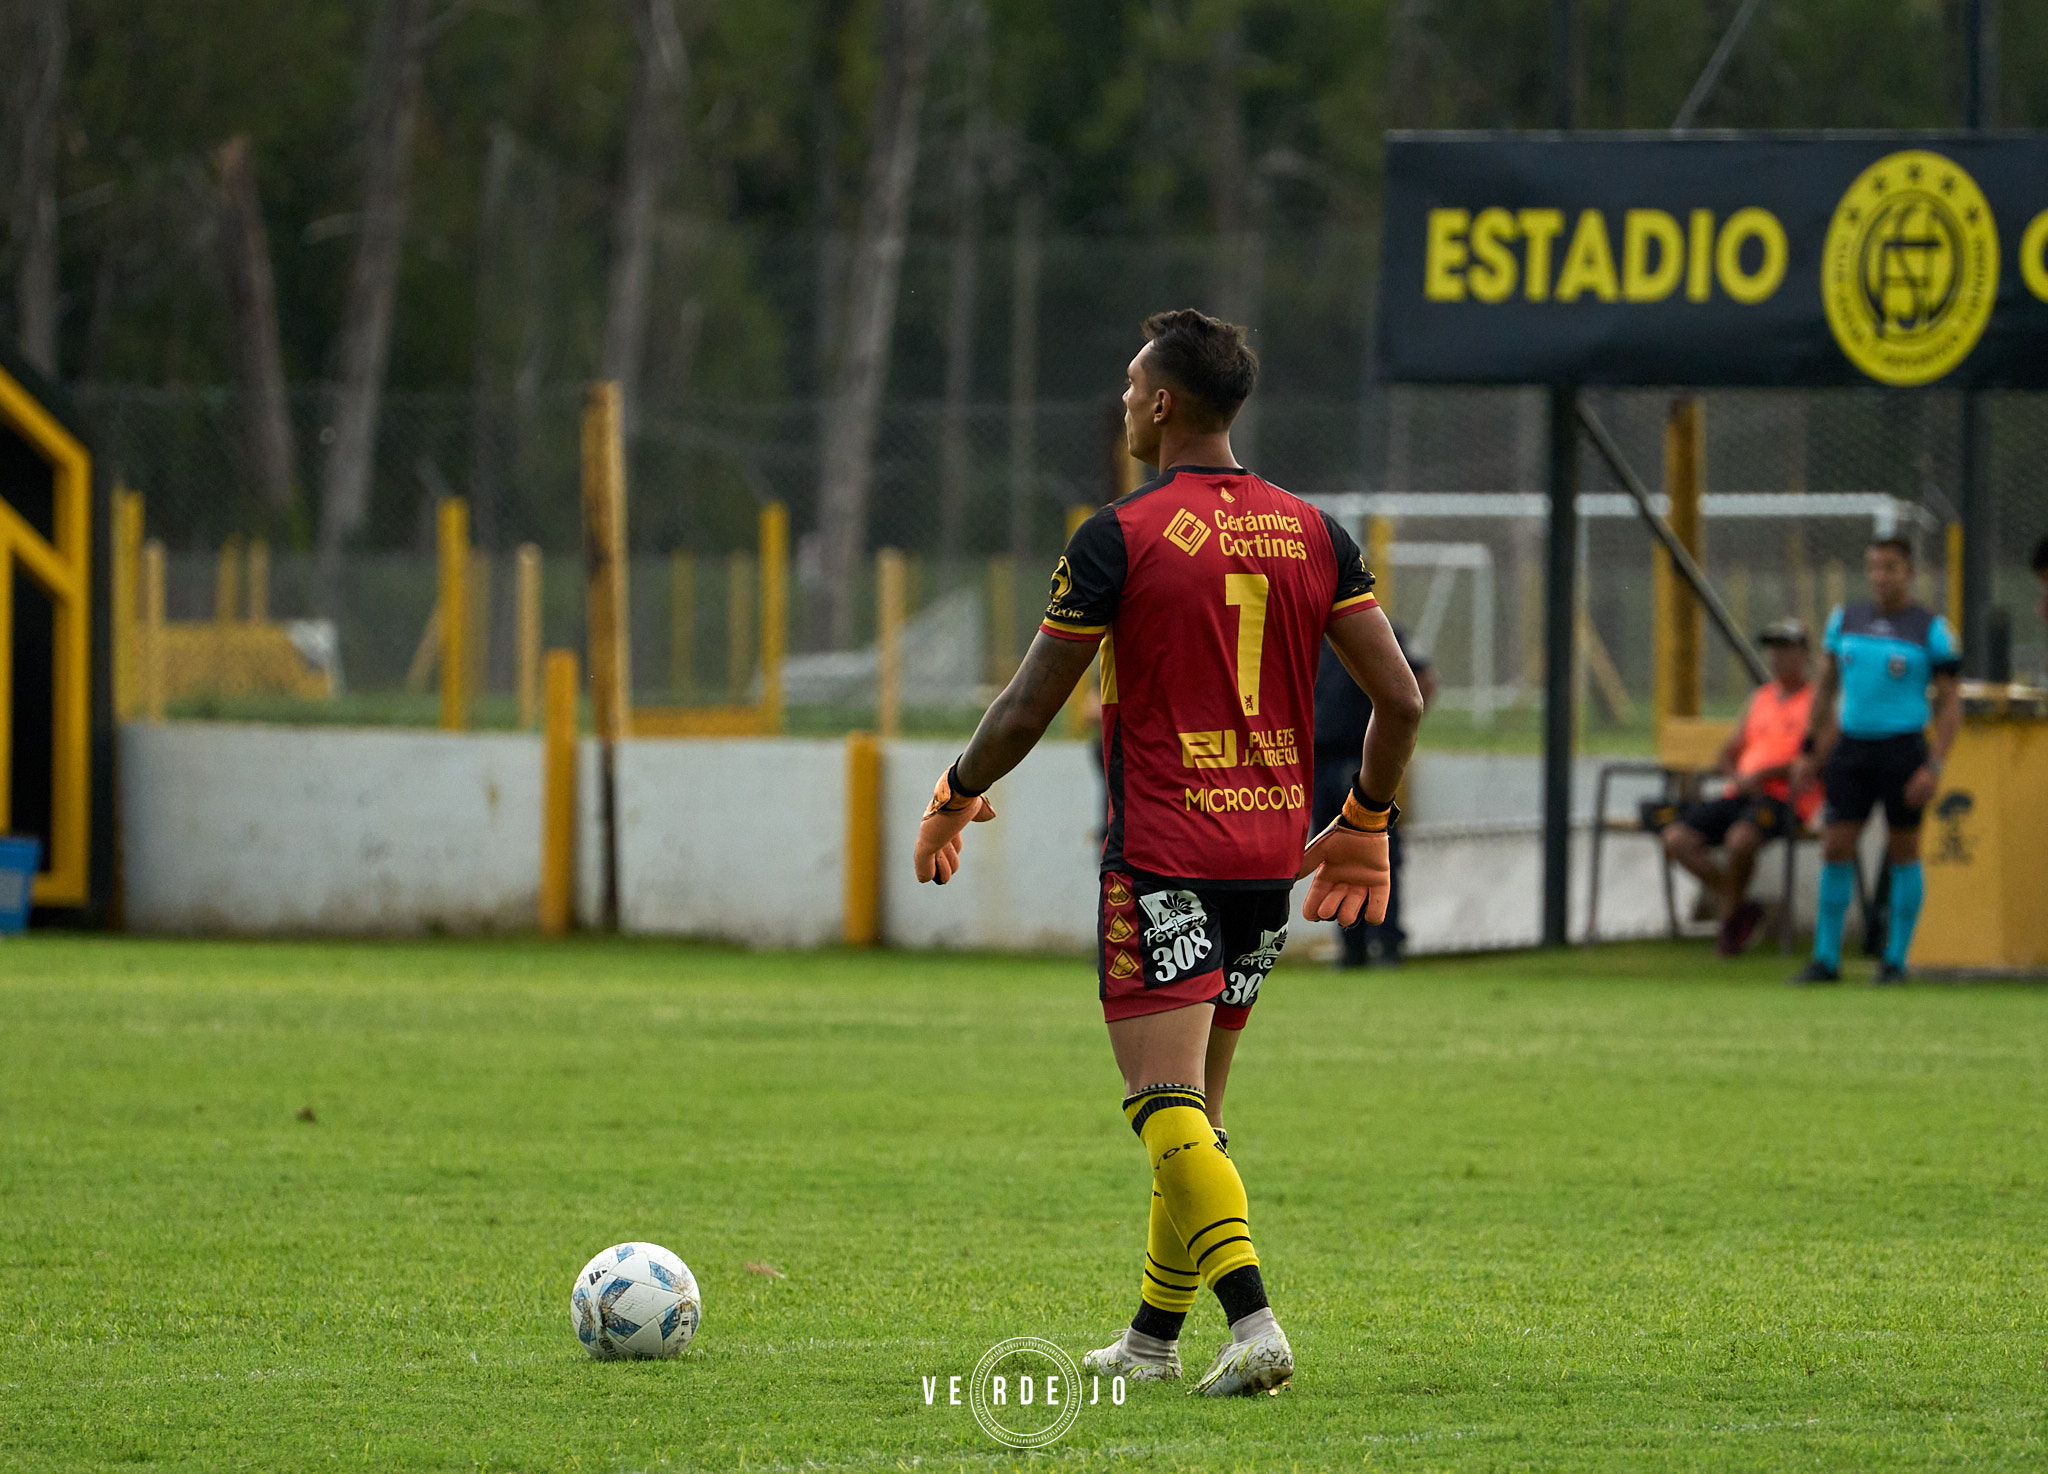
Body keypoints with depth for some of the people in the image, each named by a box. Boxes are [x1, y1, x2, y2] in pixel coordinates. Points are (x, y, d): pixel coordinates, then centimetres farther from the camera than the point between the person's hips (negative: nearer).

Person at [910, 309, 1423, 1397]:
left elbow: (1028, 706, -5)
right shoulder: (1311, 533, 6)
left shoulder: (1120, 539, -9)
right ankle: (1153, 1337, 22)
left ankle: (1252, 1321, -25)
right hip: (1271, 850, 6)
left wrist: (955, 799, 13)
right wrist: (1364, 824, 19)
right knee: (1196, 1109, 16)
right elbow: (1399, 698, 4)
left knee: (1167, 1106, -10)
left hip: (1161, 860, -6)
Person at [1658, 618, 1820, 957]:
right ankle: (1738, 906, -5)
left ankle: (1731, 917, -13)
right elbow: (1729, 752, 22)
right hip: (1742, 797, 7)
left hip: (1785, 800, -7)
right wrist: (1737, 779, -1)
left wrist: (1762, 775, -18)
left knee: (1740, 838, -38)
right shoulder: (1760, 698, 22)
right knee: (1676, 837, -16)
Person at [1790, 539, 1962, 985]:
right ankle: (1826, 957, 6)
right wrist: (1810, 752, 14)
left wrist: (1934, 767, -13)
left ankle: (1895, 960, 12)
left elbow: (1950, 704, -4)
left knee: (1903, 852, 4)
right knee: (1835, 850, -1)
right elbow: (1826, 688, 18)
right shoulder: (1845, 620, 9)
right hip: (1850, 747, 4)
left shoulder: (1931, 630, -4)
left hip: (1902, 748, -4)